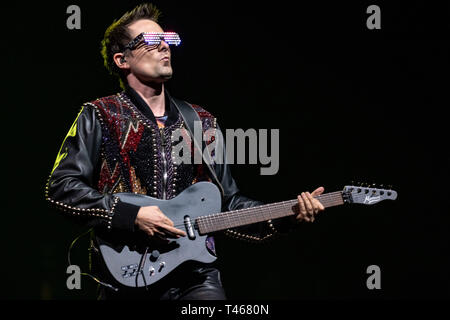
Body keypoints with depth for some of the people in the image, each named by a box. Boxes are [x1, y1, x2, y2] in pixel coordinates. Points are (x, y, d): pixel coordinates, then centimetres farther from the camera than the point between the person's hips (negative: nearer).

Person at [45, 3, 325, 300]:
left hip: (196, 274, 3)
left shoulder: (203, 123, 17)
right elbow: (61, 185, -5)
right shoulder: (100, 117, 3)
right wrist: (131, 215, -14)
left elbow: (227, 202, 19)